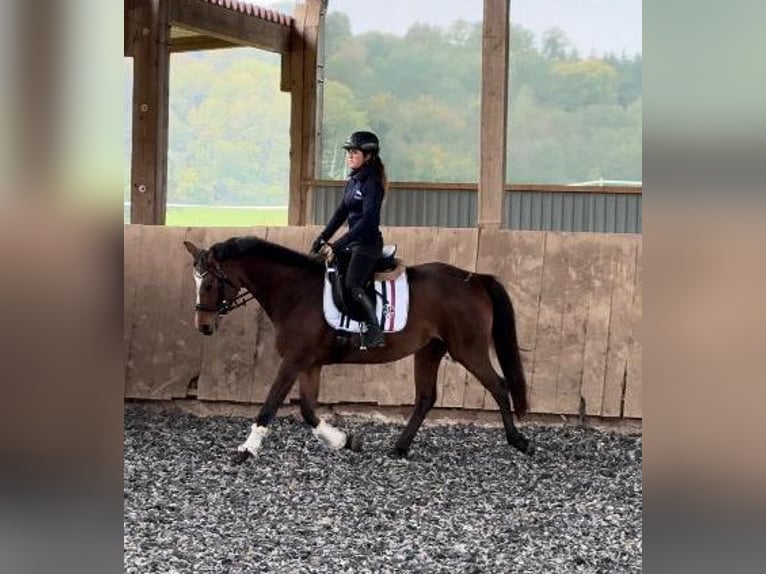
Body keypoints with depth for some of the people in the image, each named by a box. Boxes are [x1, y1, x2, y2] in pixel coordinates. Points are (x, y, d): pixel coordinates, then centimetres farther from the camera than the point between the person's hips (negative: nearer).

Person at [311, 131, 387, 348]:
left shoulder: (372, 183, -14)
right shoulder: (352, 181, 13)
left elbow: (367, 219, -22)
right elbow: (341, 213, 17)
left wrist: (336, 246, -25)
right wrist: (322, 240, 7)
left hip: (368, 242, -10)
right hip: (354, 241, 10)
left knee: (352, 286, -21)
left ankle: (375, 333, -20)